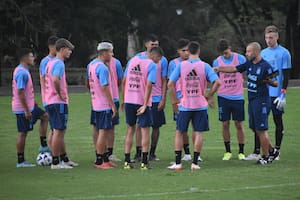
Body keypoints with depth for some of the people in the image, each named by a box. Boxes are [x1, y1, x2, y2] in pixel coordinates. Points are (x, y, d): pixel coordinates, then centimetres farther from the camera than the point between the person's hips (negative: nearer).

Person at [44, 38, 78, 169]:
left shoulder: (51, 62, 15)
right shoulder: (59, 63, -15)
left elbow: (46, 79, 23)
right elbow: (55, 80, -30)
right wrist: (60, 94, -18)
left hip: (49, 102, 10)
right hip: (59, 103, -10)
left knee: (58, 132, 15)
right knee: (58, 131, -6)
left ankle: (64, 159, 24)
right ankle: (55, 162, -5)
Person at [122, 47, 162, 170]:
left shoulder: (132, 60, 11)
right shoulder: (152, 65, -8)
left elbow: (124, 81, 12)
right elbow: (148, 85, -17)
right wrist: (145, 105, -16)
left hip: (129, 100, 5)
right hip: (142, 101, -5)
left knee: (130, 129, 14)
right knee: (145, 131, 5)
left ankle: (127, 161, 13)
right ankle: (144, 162, 2)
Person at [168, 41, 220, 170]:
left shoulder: (181, 65, -4)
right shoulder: (204, 66, -4)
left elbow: (170, 84, -8)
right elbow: (216, 82, -11)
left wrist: (174, 99, 4)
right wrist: (209, 96, 3)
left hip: (184, 105, 0)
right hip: (200, 105, 0)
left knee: (179, 133, 10)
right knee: (198, 133, 6)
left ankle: (177, 163, 7)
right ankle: (195, 163, 2)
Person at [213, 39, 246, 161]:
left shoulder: (240, 59, -3)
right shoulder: (217, 62, 2)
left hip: (237, 97, -1)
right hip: (223, 97, 1)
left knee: (239, 124, 1)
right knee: (225, 124, 2)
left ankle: (241, 152, 10)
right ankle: (227, 151, 13)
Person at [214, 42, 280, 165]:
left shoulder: (265, 66, -14)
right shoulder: (249, 64, 8)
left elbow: (275, 83, -10)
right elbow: (234, 69, 15)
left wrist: (269, 81, -30)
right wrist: (219, 69, 6)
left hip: (261, 100, -8)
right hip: (251, 100, 8)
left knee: (261, 129, -3)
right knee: (255, 128, 12)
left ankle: (266, 156, 8)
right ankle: (272, 151, 25)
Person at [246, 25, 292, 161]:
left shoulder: (284, 53, -5)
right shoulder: (263, 53, 12)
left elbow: (286, 76, -8)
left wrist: (283, 94, -14)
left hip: (276, 94, -5)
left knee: (278, 122, 4)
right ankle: (256, 152, 5)